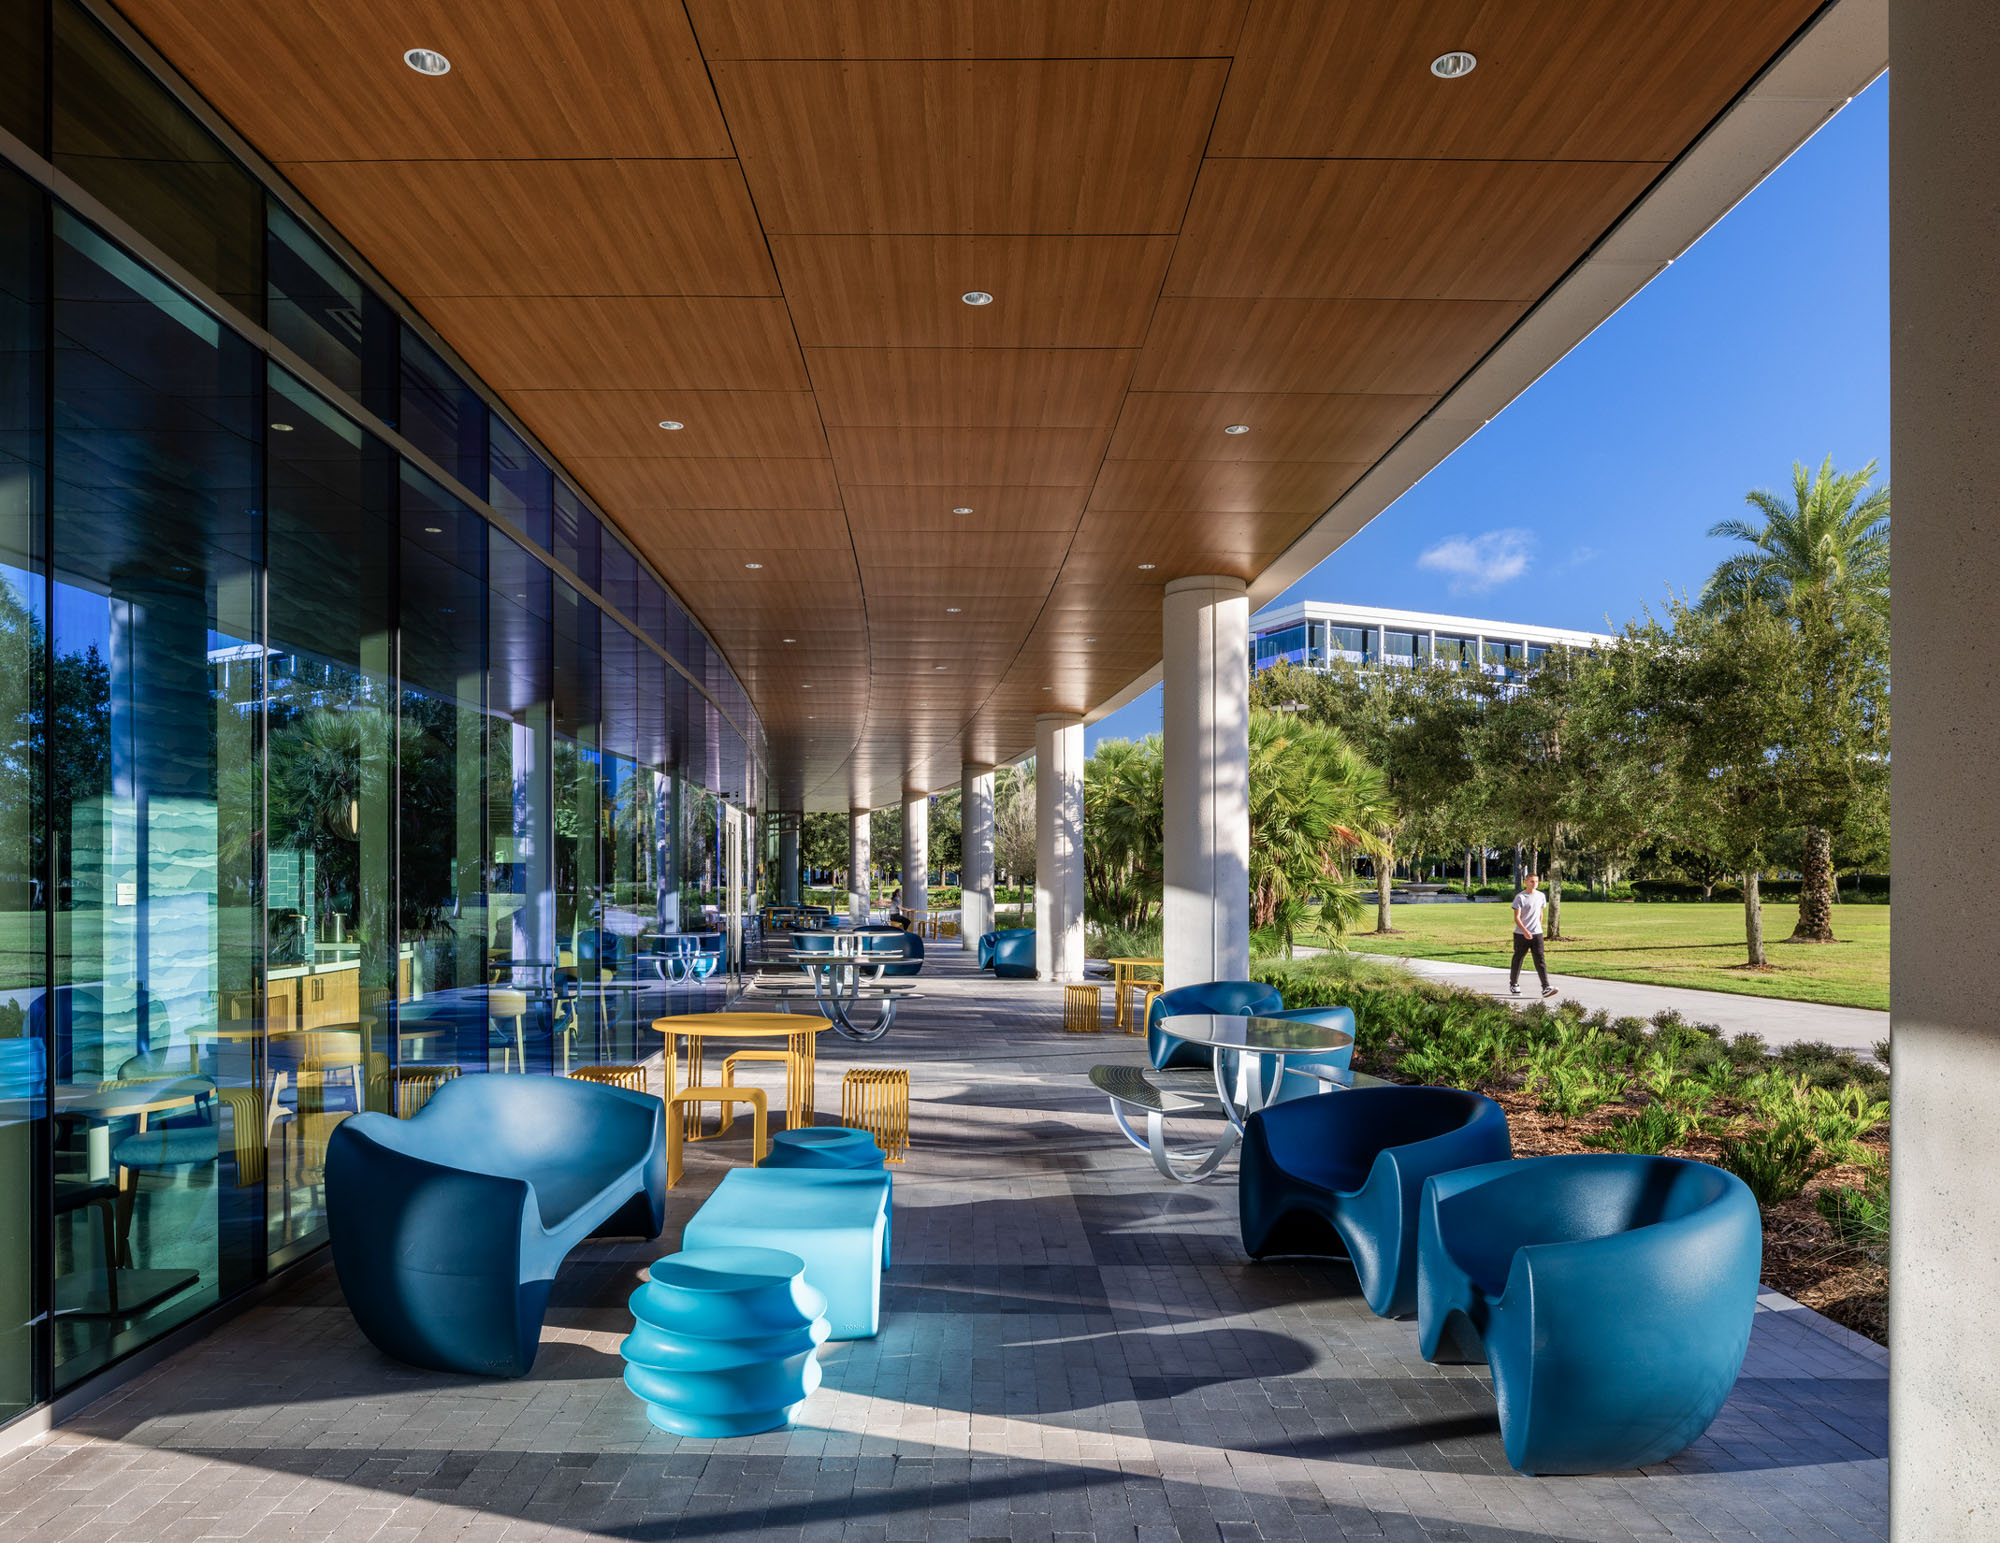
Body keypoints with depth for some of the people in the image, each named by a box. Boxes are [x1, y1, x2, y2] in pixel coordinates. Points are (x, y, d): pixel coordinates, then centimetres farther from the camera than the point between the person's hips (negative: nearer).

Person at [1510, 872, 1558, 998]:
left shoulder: (1541, 896, 6)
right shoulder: (1520, 897, -9)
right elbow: (1516, 917, -14)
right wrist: (1525, 931, -27)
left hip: (1536, 934, 3)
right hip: (1520, 934, -3)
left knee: (1540, 960, -7)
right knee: (1518, 959, 9)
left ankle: (1546, 988, -14)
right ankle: (1513, 984, 26)